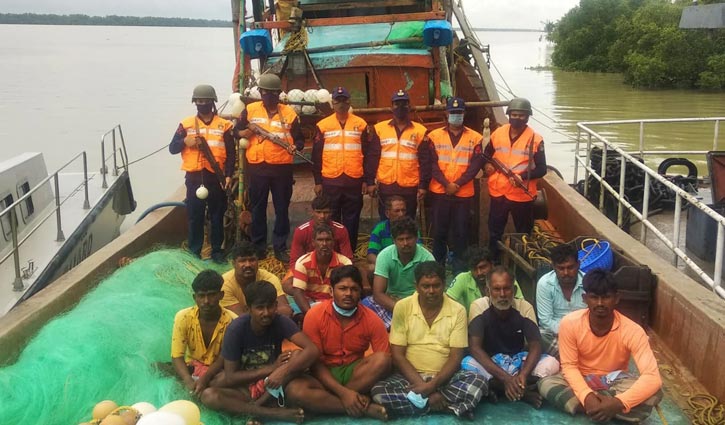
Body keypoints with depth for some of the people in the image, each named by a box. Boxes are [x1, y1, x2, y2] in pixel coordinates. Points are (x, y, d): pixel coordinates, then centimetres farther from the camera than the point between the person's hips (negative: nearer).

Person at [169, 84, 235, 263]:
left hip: (216, 177, 0)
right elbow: (172, 148, 4)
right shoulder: (186, 124, 6)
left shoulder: (224, 125, 4)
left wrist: (228, 175, -8)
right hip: (194, 177, 0)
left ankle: (217, 250, 18)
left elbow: (231, 153, 2)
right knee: (194, 216, 5)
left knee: (217, 215, 7)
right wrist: (185, 142, -15)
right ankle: (194, 252, 15)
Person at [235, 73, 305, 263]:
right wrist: (248, 131, -10)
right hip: (257, 167, 0)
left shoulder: (289, 113, 3)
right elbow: (237, 132, 10)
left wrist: (295, 146, -17)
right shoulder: (250, 110, 5)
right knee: (257, 208, 7)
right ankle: (258, 246, 19)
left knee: (282, 208, 6)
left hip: (282, 168, 0)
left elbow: (299, 138, 5)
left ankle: (280, 247, 16)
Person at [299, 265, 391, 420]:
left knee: (382, 360, -28)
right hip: (324, 375, -1)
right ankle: (366, 408, -27)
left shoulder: (372, 320, -10)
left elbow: (384, 361, -10)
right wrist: (343, 392, -26)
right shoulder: (315, 315, -14)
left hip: (355, 372, 1)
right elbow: (314, 362, -13)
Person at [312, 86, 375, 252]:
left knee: (351, 219, 7)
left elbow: (367, 154, 5)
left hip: (354, 181, 0)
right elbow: (316, 156, 5)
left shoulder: (361, 124, 4)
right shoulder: (323, 125, 3)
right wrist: (318, 181, 2)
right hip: (330, 181, 0)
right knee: (331, 219, 8)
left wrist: (369, 180, 1)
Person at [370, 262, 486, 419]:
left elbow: (455, 357, -5)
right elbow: (397, 355, -6)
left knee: (478, 383, -29)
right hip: (410, 377, 1)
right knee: (378, 392, -29)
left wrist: (432, 385, -20)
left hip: (444, 378, 0)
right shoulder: (402, 307, -3)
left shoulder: (457, 310, -2)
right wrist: (421, 385, -18)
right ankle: (448, 404, -19)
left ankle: (422, 401, -18)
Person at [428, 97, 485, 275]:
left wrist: (457, 184, -13)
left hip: (464, 193, 0)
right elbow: (432, 163, -3)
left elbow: (476, 165, -4)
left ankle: (458, 268, 15)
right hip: (439, 192, 0)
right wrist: (446, 184, -13)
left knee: (460, 232, 5)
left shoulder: (475, 138, 3)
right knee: (439, 230, 6)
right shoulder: (435, 136, 3)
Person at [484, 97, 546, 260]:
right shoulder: (497, 133, 1)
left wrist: (523, 177, -25)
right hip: (498, 192, 3)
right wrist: (487, 165, -4)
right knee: (494, 231, 16)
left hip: (522, 195, -3)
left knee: (523, 234, 12)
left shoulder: (535, 139, -11)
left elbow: (542, 169, -10)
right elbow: (486, 154, 17)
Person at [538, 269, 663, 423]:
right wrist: (587, 396, -35)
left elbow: (653, 377, -31)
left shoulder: (632, 331, -24)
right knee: (546, 384, -30)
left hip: (616, 382, 0)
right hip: (582, 380, 0)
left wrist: (618, 403, -46)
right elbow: (569, 366, -16)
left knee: (654, 394, -31)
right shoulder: (570, 323, -21)